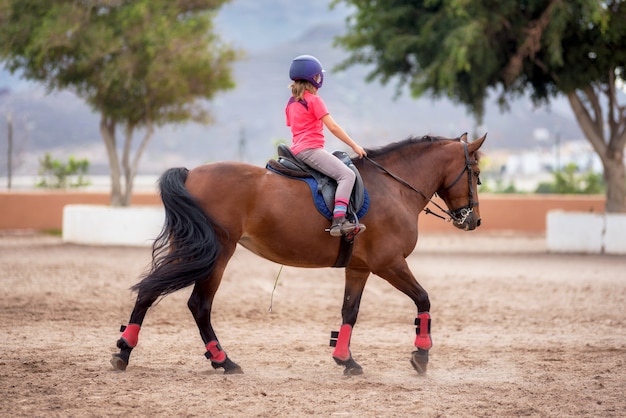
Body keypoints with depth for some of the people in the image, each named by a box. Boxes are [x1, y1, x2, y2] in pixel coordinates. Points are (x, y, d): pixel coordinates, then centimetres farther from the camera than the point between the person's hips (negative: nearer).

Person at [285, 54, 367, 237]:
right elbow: (333, 127, -10)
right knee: (347, 174, -22)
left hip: (297, 149, 10)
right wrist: (354, 146, -4)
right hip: (311, 149, -10)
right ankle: (339, 221, -37)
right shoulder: (314, 100, -7)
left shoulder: (291, 103, 17)